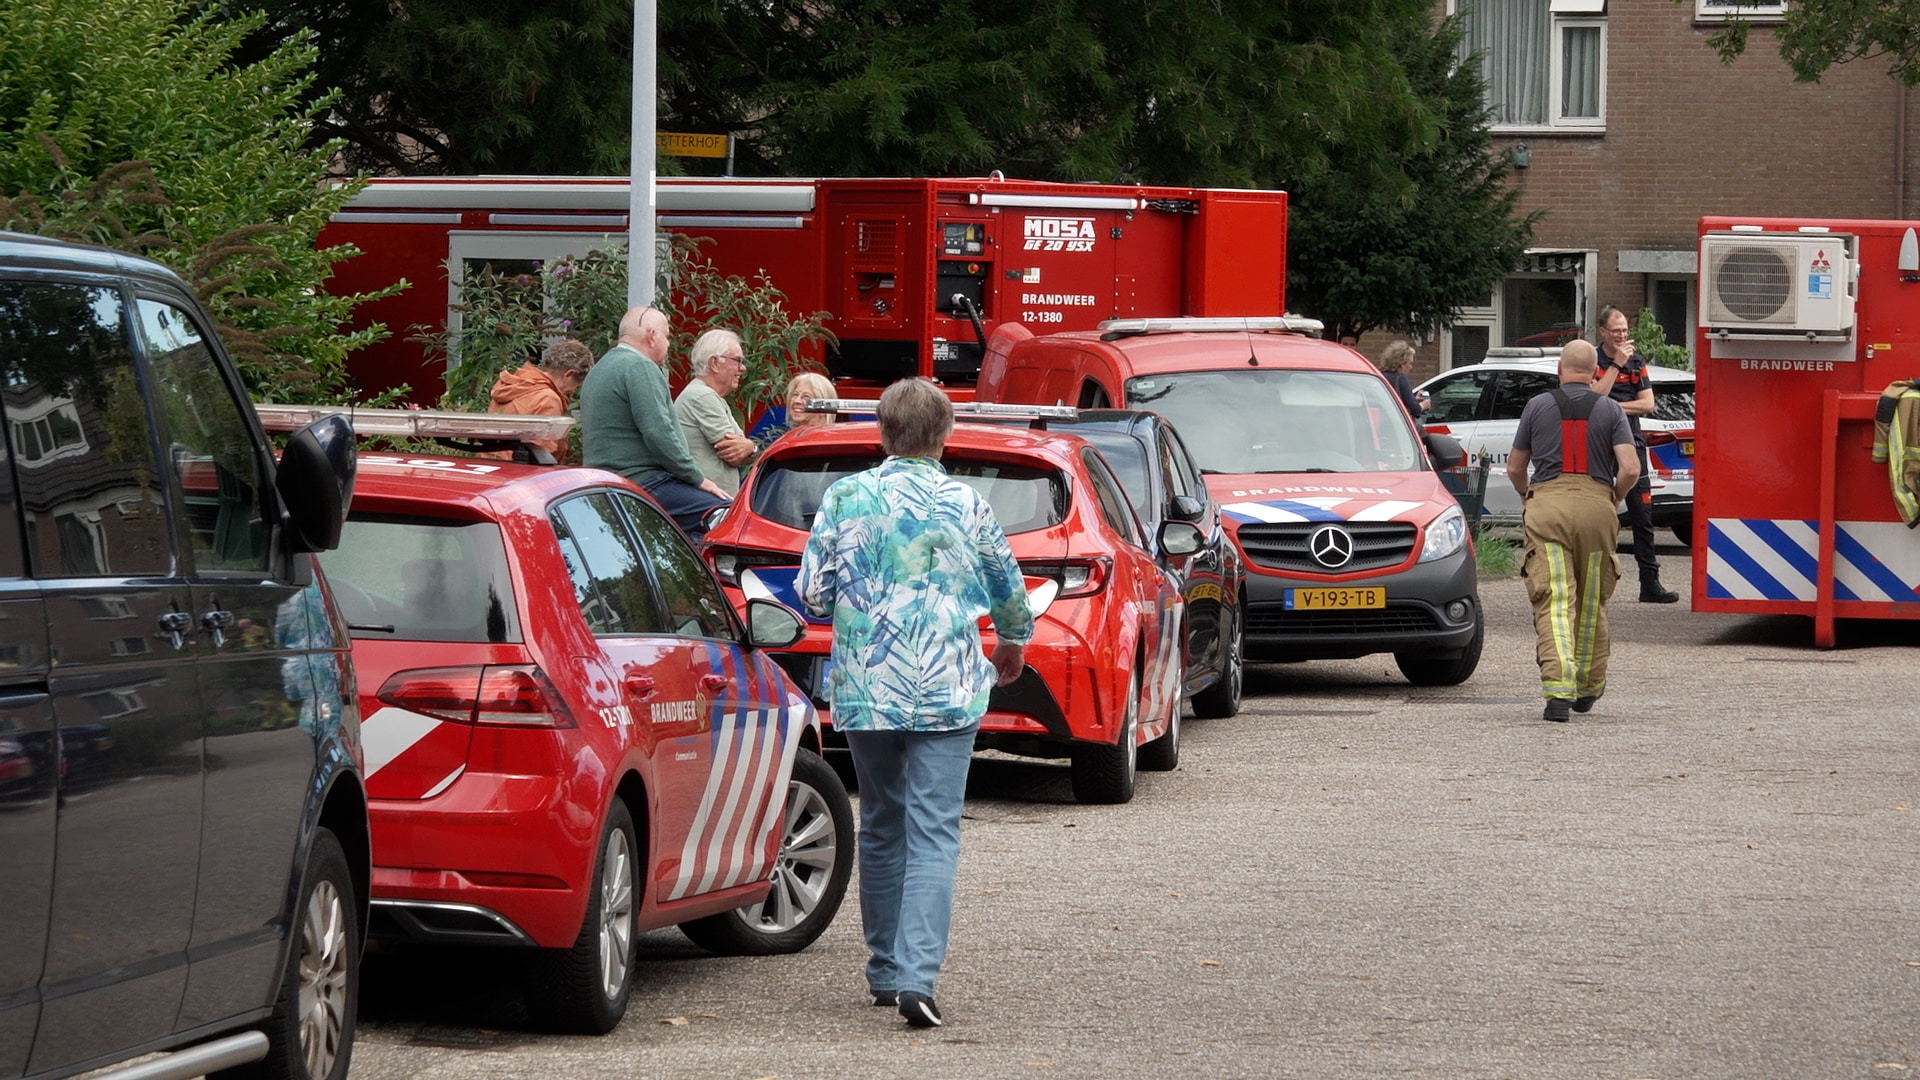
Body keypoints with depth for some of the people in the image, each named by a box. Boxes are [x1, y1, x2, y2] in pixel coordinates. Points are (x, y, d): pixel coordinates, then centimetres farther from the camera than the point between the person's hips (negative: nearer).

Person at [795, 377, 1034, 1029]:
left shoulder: (844, 498, 0)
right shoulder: (965, 505, -1)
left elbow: (812, 594, 2)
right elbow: (1009, 593, 11)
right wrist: (1013, 646, 32)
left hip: (864, 689, 2)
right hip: (946, 692, -2)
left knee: (881, 829, 17)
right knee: (933, 834, -4)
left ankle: (886, 970, 23)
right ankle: (916, 974, -18)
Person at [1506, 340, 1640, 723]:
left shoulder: (1538, 406, 8)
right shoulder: (1611, 410, 7)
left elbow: (1514, 468, 14)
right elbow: (1630, 469, -4)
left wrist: (1527, 496, 35)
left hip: (1547, 505, -1)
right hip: (1596, 506, 1)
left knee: (1553, 602, -7)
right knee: (1593, 603, 16)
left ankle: (1558, 687, -23)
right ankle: (1589, 687, 26)